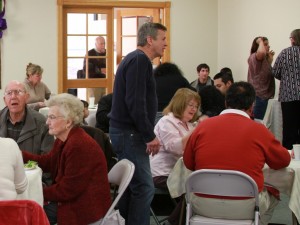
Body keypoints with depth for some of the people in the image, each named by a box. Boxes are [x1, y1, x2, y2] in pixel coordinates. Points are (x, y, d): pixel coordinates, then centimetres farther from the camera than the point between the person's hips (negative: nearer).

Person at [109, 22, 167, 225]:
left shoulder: (137, 59, 18)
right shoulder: (139, 60, -14)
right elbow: (135, 102, -23)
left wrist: (148, 134, 15)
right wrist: (150, 136, -18)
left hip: (126, 132, 10)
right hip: (129, 133, -10)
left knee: (132, 185, 13)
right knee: (144, 188, -10)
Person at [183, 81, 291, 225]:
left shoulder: (203, 126, -1)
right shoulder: (259, 130, -6)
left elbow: (188, 163, 10)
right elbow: (284, 161, 10)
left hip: (203, 207, 2)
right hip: (246, 209, -1)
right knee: (272, 194, 28)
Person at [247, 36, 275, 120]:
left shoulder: (263, 58, 19)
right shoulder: (254, 56, -12)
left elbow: (267, 71, 20)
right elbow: (261, 52, -35)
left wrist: (270, 59, 18)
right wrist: (260, 42, -16)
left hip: (263, 94, 10)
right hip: (258, 95, -10)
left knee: (259, 120, 11)